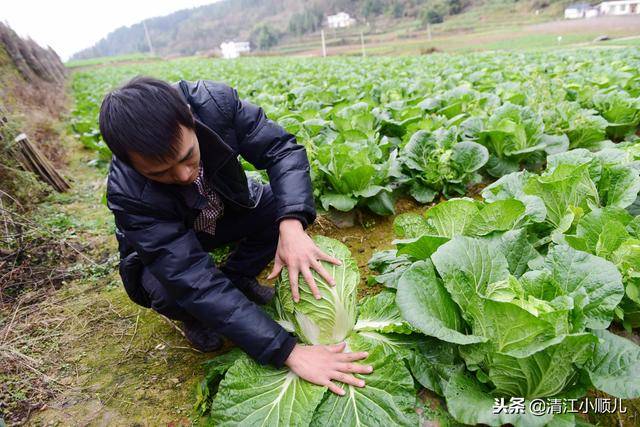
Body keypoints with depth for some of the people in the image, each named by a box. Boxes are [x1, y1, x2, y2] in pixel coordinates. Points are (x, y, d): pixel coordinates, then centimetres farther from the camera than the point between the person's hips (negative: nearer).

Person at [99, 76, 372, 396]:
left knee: (289, 206, -20)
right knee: (171, 289, -33)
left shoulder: (215, 102, -32)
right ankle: (194, 317, 6)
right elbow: (194, 279, -42)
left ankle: (236, 278, 5)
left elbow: (282, 149, -26)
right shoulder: (128, 193, -37)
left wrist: (292, 224, -46)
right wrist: (288, 351, -46)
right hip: (169, 241, -3)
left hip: (227, 211, 3)